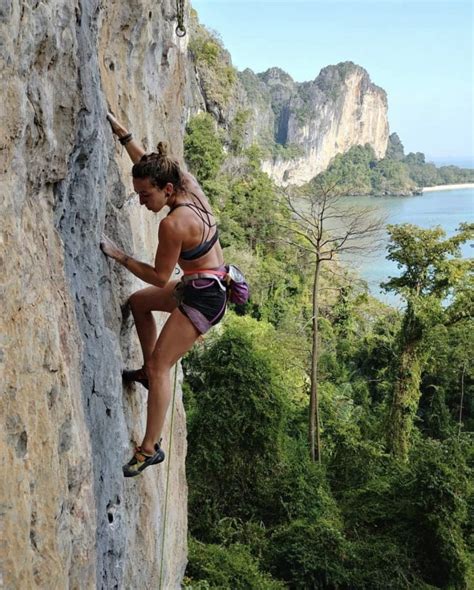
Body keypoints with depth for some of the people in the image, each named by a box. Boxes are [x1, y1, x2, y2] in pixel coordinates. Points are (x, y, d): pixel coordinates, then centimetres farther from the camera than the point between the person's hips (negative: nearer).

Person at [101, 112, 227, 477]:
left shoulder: (173, 224, -28)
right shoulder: (189, 185, -4)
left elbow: (160, 277, -16)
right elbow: (149, 164, 16)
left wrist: (120, 256, -9)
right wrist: (121, 132, 17)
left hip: (204, 296, -10)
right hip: (204, 284, 10)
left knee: (161, 366, -8)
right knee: (139, 302, 26)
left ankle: (151, 448, -2)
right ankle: (148, 371, 32)